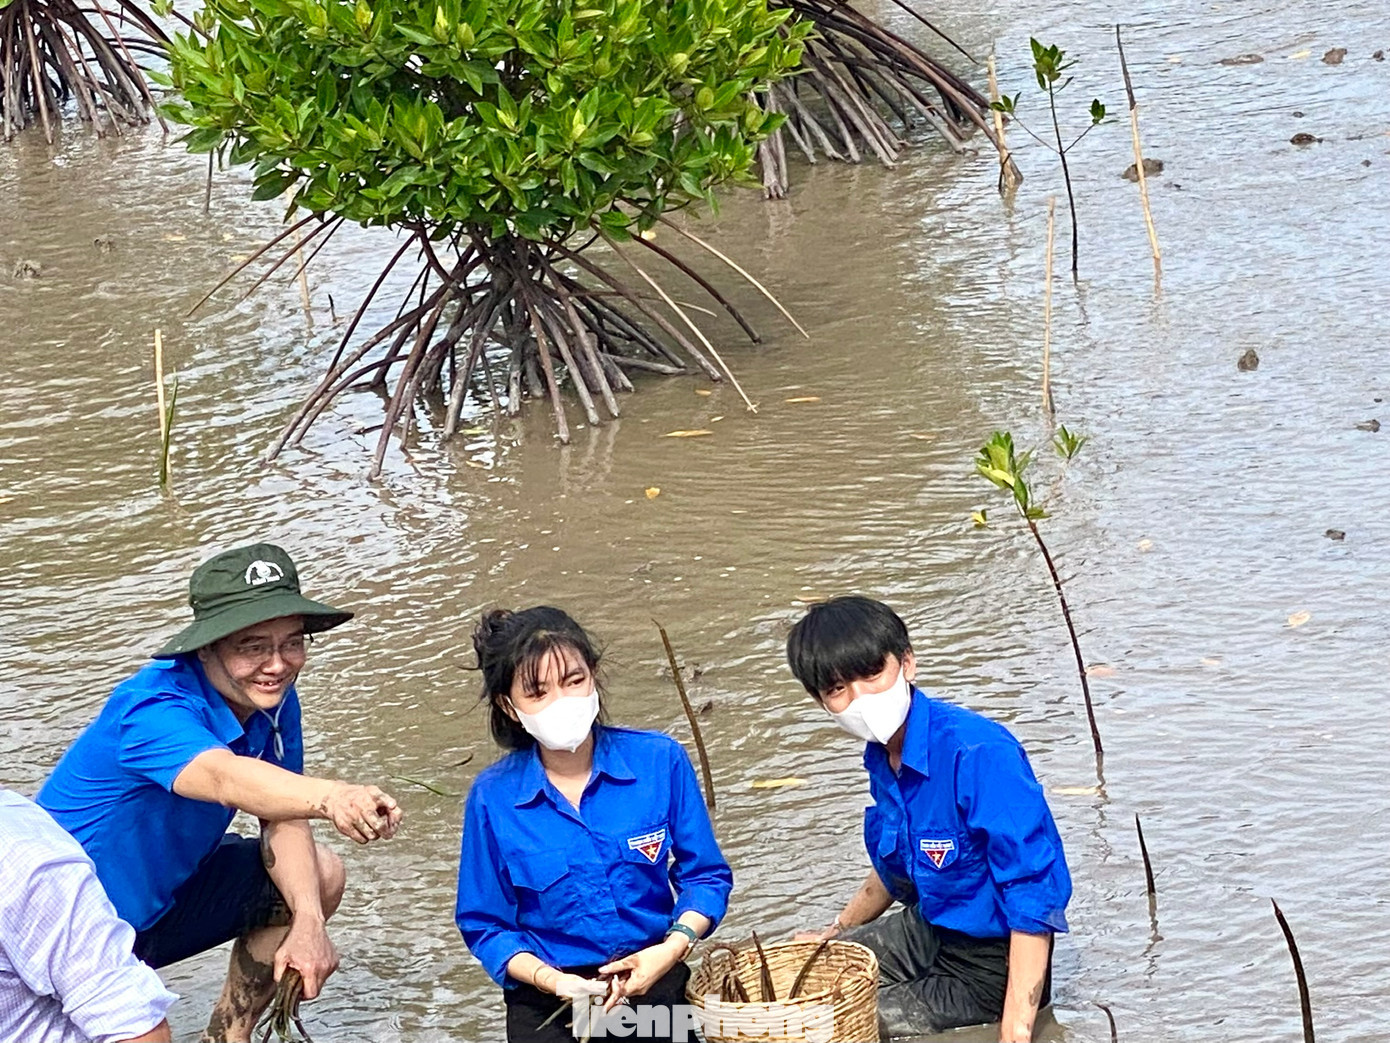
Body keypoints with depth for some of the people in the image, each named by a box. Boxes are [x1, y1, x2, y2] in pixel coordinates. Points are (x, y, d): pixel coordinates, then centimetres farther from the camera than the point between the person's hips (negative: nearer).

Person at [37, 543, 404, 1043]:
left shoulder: (273, 698, -7)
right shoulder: (151, 710, -32)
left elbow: (281, 818, -2)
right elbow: (225, 778, -52)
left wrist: (308, 921, -19)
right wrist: (331, 798, -70)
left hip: (163, 894, 8)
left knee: (321, 874, 7)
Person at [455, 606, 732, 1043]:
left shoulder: (659, 761, -5)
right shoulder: (493, 798, -6)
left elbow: (704, 875, 5)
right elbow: (486, 924, 1)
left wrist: (674, 946, -12)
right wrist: (549, 979, -15)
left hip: (655, 985, 1)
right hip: (548, 1006, -1)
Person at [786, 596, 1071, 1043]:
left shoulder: (979, 752, -29)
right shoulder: (881, 756, -1)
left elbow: (1033, 896, -31)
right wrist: (836, 933, 32)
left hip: (989, 968, -9)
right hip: (927, 930, 9)